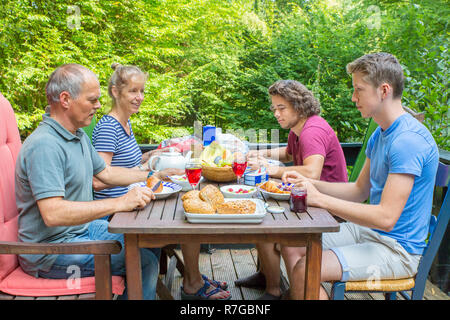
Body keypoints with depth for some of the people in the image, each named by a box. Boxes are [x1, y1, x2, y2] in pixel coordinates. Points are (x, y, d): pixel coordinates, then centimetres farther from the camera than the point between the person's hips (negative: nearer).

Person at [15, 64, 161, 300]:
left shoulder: (78, 135, 8)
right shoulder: (44, 145, -26)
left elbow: (105, 173, 20)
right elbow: (53, 214, -34)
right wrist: (119, 203, -36)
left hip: (83, 227, 10)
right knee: (145, 262, -18)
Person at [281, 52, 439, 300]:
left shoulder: (408, 140, -23)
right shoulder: (380, 134, 9)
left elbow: (386, 218, -28)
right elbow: (360, 191, 13)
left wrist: (320, 198, -24)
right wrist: (309, 183, 0)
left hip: (397, 249, -9)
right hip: (368, 231, 9)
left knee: (304, 270, -23)